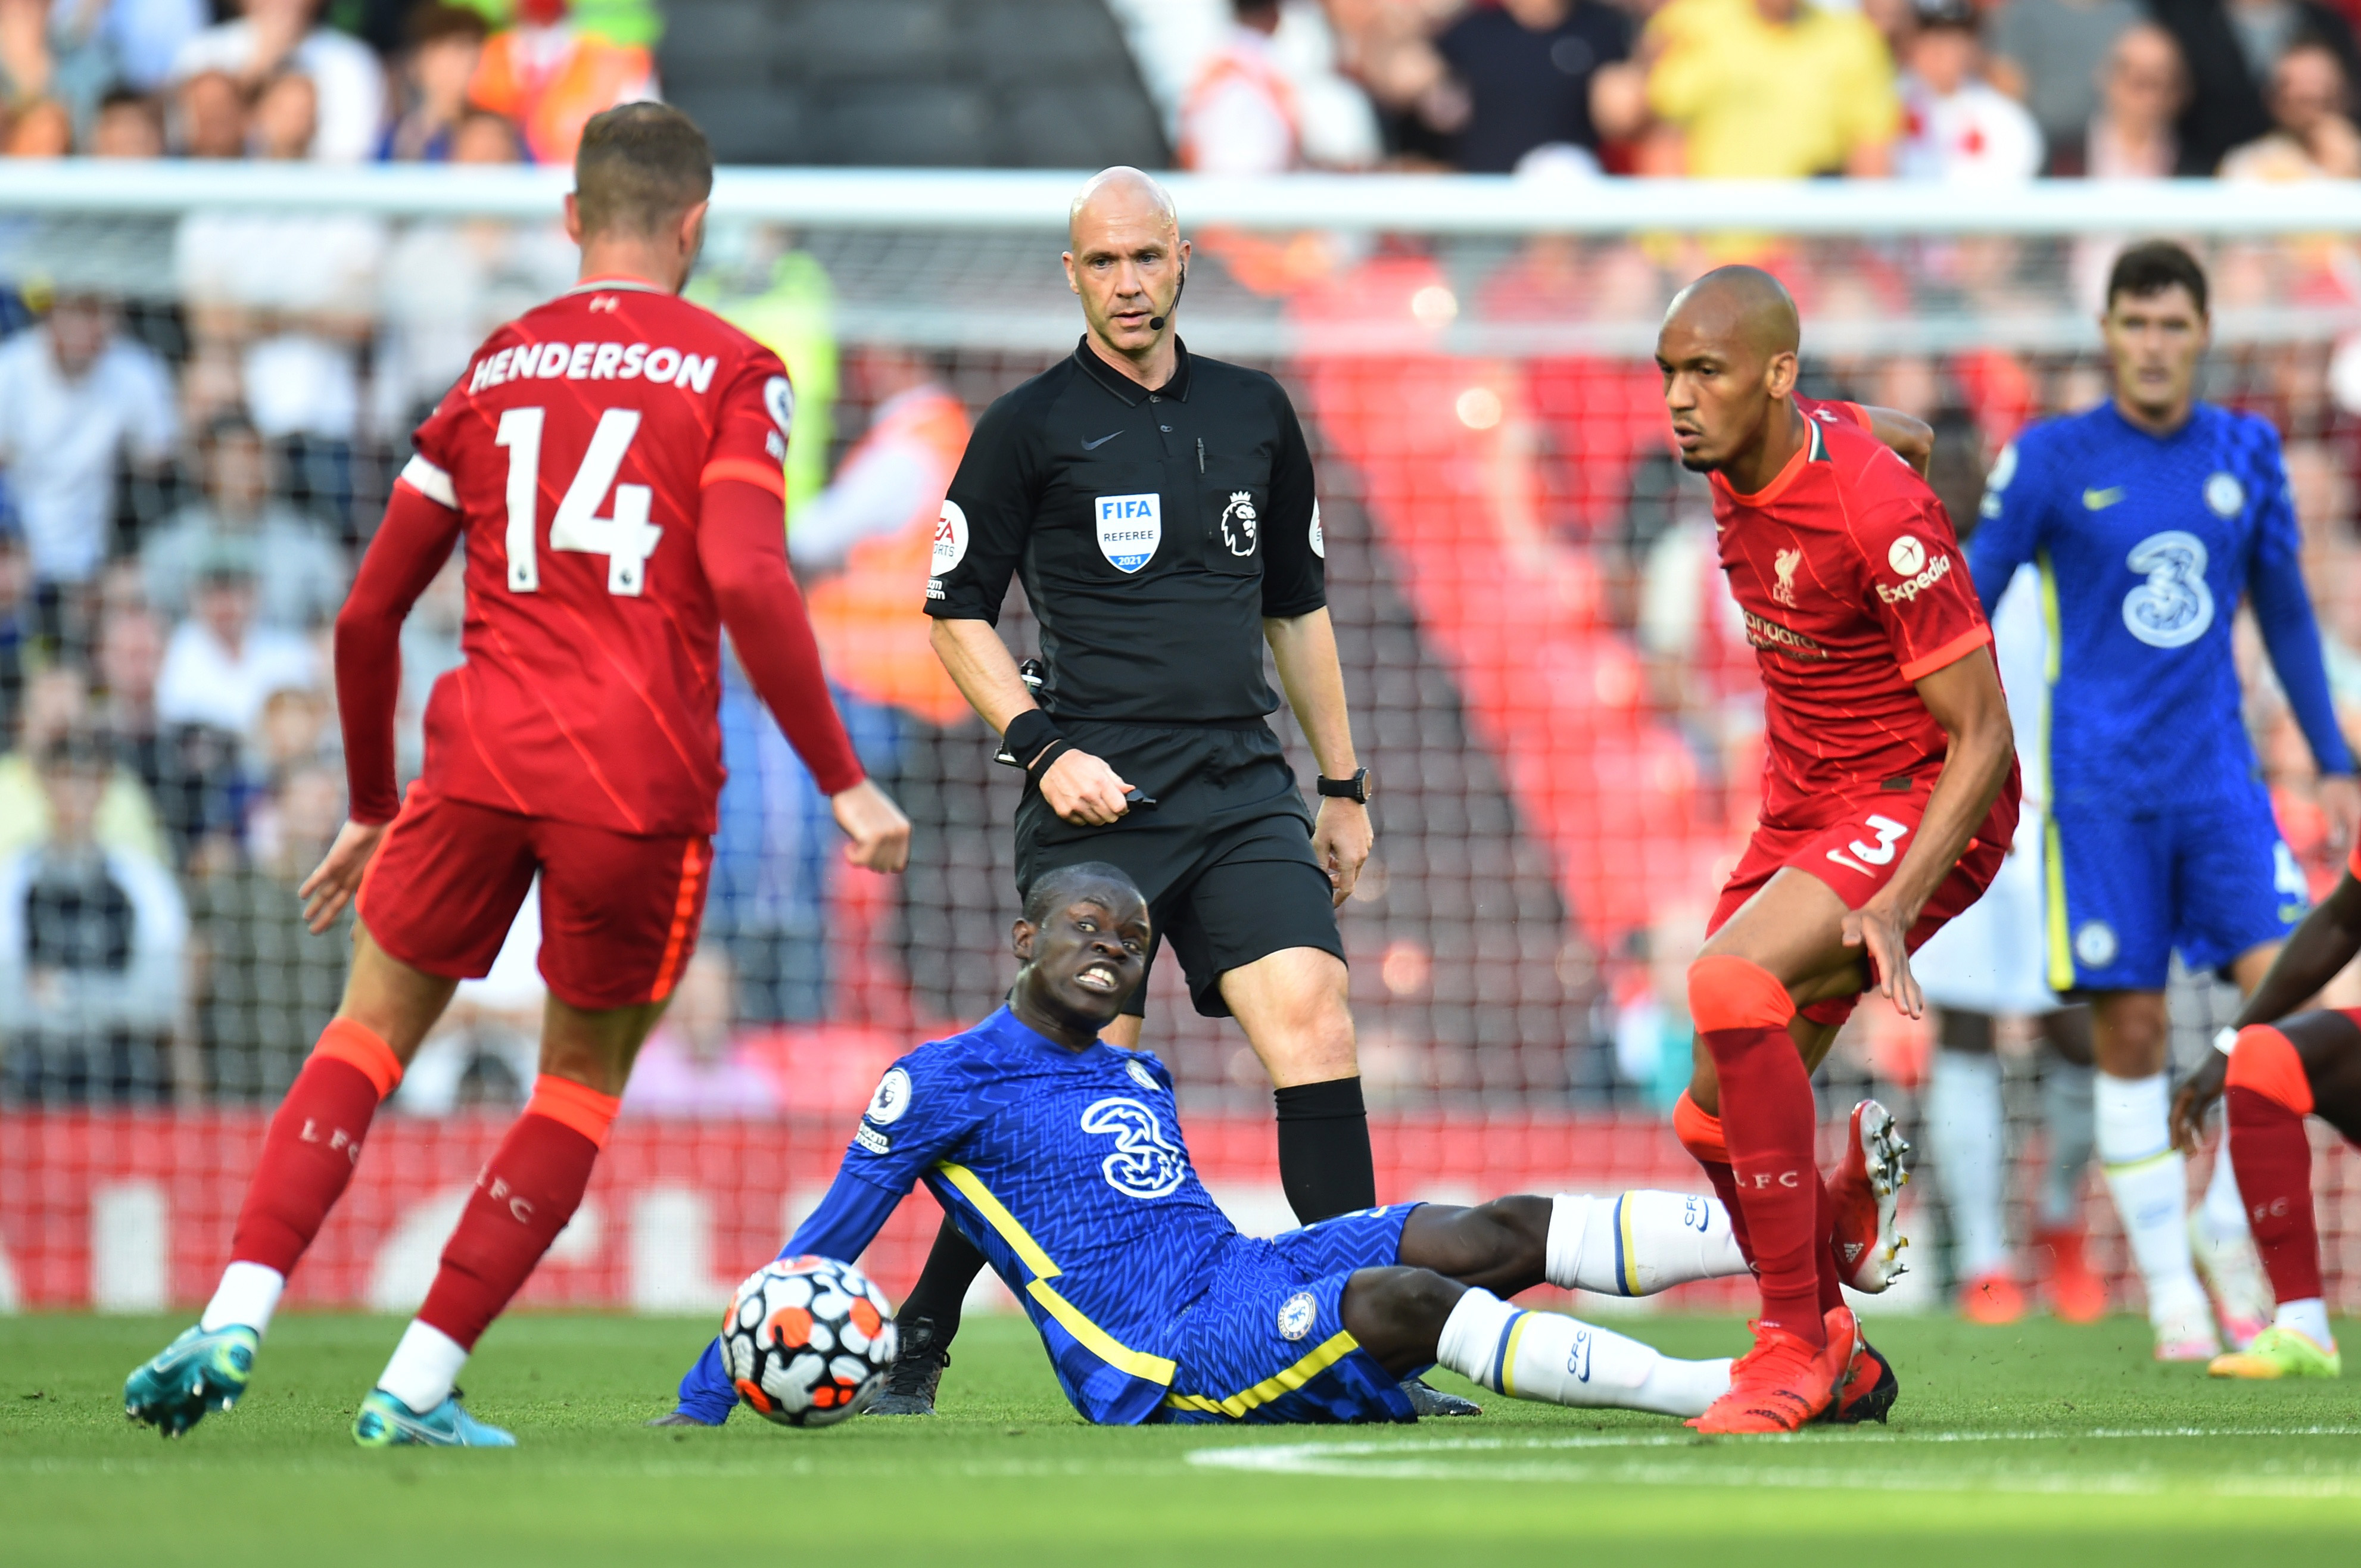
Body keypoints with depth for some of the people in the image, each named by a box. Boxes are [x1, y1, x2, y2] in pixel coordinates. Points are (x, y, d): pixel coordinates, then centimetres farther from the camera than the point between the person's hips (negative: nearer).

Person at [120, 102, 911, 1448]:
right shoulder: (732, 375, 3)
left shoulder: (495, 369, 15)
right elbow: (749, 583, -13)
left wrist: (371, 808, 29)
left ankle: (239, 1313, -7)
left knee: (374, 1030, 14)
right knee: (584, 1082, 13)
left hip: (484, 755, 2)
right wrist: (845, 783, -10)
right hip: (645, 780, -2)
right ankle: (419, 1387, 7)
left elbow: (368, 615, 17)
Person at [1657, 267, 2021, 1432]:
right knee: (1715, 1123, 5)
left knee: (1728, 984, -31)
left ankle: (1793, 1347, -24)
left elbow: (1983, 737, -22)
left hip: (1923, 808, -9)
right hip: (1805, 809, 9)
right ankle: (1835, 1364, 28)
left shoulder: (1877, 509, -24)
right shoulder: (1735, 474, 0)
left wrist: (1894, 905, -32)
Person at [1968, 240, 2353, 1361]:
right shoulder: (2051, 460, -2)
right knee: (2131, 1038, -3)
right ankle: (2174, 1299, 5)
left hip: (2220, 782, 3)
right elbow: (1966, 605, 1)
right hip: (2100, 792, -3)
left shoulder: (2245, 454, 8)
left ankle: (2230, 1247, 8)